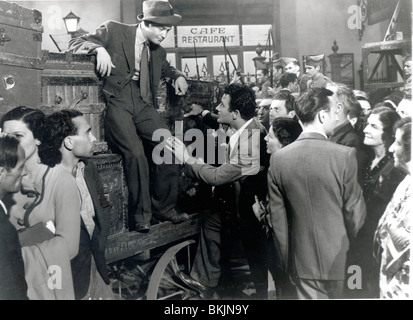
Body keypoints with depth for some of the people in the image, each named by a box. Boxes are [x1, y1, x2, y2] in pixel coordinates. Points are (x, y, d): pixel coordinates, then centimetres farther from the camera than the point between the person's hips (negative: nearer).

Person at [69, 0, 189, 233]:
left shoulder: (158, 51, 20)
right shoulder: (113, 31, 3)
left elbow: (166, 68, 41)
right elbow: (75, 43, 3)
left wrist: (179, 76, 17)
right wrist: (99, 48, -18)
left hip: (143, 104, 6)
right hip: (117, 102, -5)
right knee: (135, 153, -25)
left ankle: (164, 207, 0)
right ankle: (140, 216, -11)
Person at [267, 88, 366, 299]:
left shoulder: (278, 158, -6)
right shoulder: (345, 155, -15)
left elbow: (277, 217, 0)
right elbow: (355, 212, -8)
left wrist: (286, 256, 11)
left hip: (302, 260, 2)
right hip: (338, 258, -2)